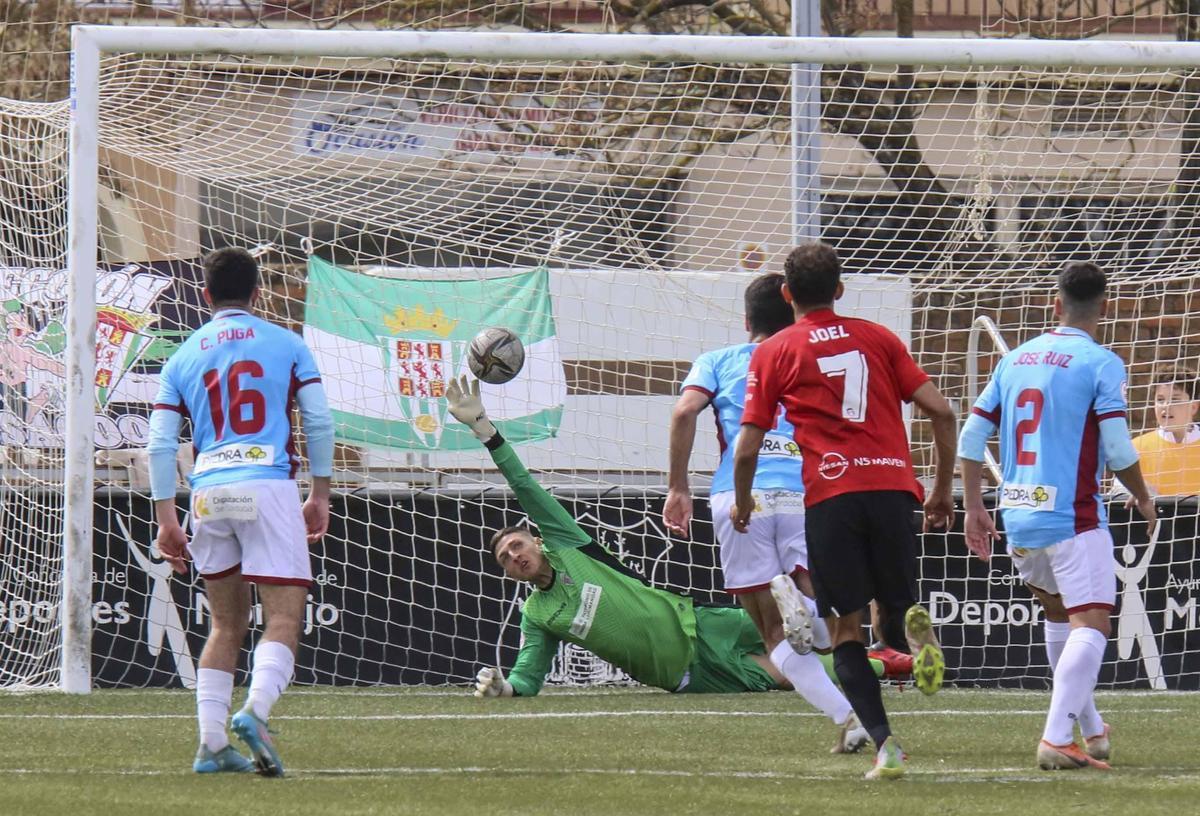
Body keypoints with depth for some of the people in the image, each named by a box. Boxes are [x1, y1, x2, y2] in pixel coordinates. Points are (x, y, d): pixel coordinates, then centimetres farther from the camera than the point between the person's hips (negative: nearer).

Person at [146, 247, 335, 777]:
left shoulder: (182, 358, 13)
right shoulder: (286, 345, 8)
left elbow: (160, 444, 6)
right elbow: (320, 424, 4)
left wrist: (166, 518, 8)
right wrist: (320, 496, 12)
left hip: (208, 493, 3)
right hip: (268, 485, -3)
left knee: (227, 625, 15)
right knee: (284, 620, -5)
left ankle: (212, 743, 8)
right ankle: (255, 710, -30)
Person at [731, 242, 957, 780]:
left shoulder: (773, 353, 10)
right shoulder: (877, 338, 17)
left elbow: (747, 448, 4)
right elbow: (941, 411, 11)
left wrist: (742, 505, 22)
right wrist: (943, 489, 21)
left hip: (830, 494, -2)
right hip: (893, 487, 2)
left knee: (846, 629, 5)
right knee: (895, 611, 16)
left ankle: (883, 742, -12)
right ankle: (913, 627, -21)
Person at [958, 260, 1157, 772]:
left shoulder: (1016, 359, 11)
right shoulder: (1101, 363, -7)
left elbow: (971, 436, 10)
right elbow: (1118, 450, -12)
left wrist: (974, 509, 17)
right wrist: (1143, 499, 6)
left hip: (1018, 519, 7)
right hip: (1074, 519, -7)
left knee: (1059, 614, 24)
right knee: (1090, 625, -9)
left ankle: (1091, 729, 31)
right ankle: (1057, 738, -25)